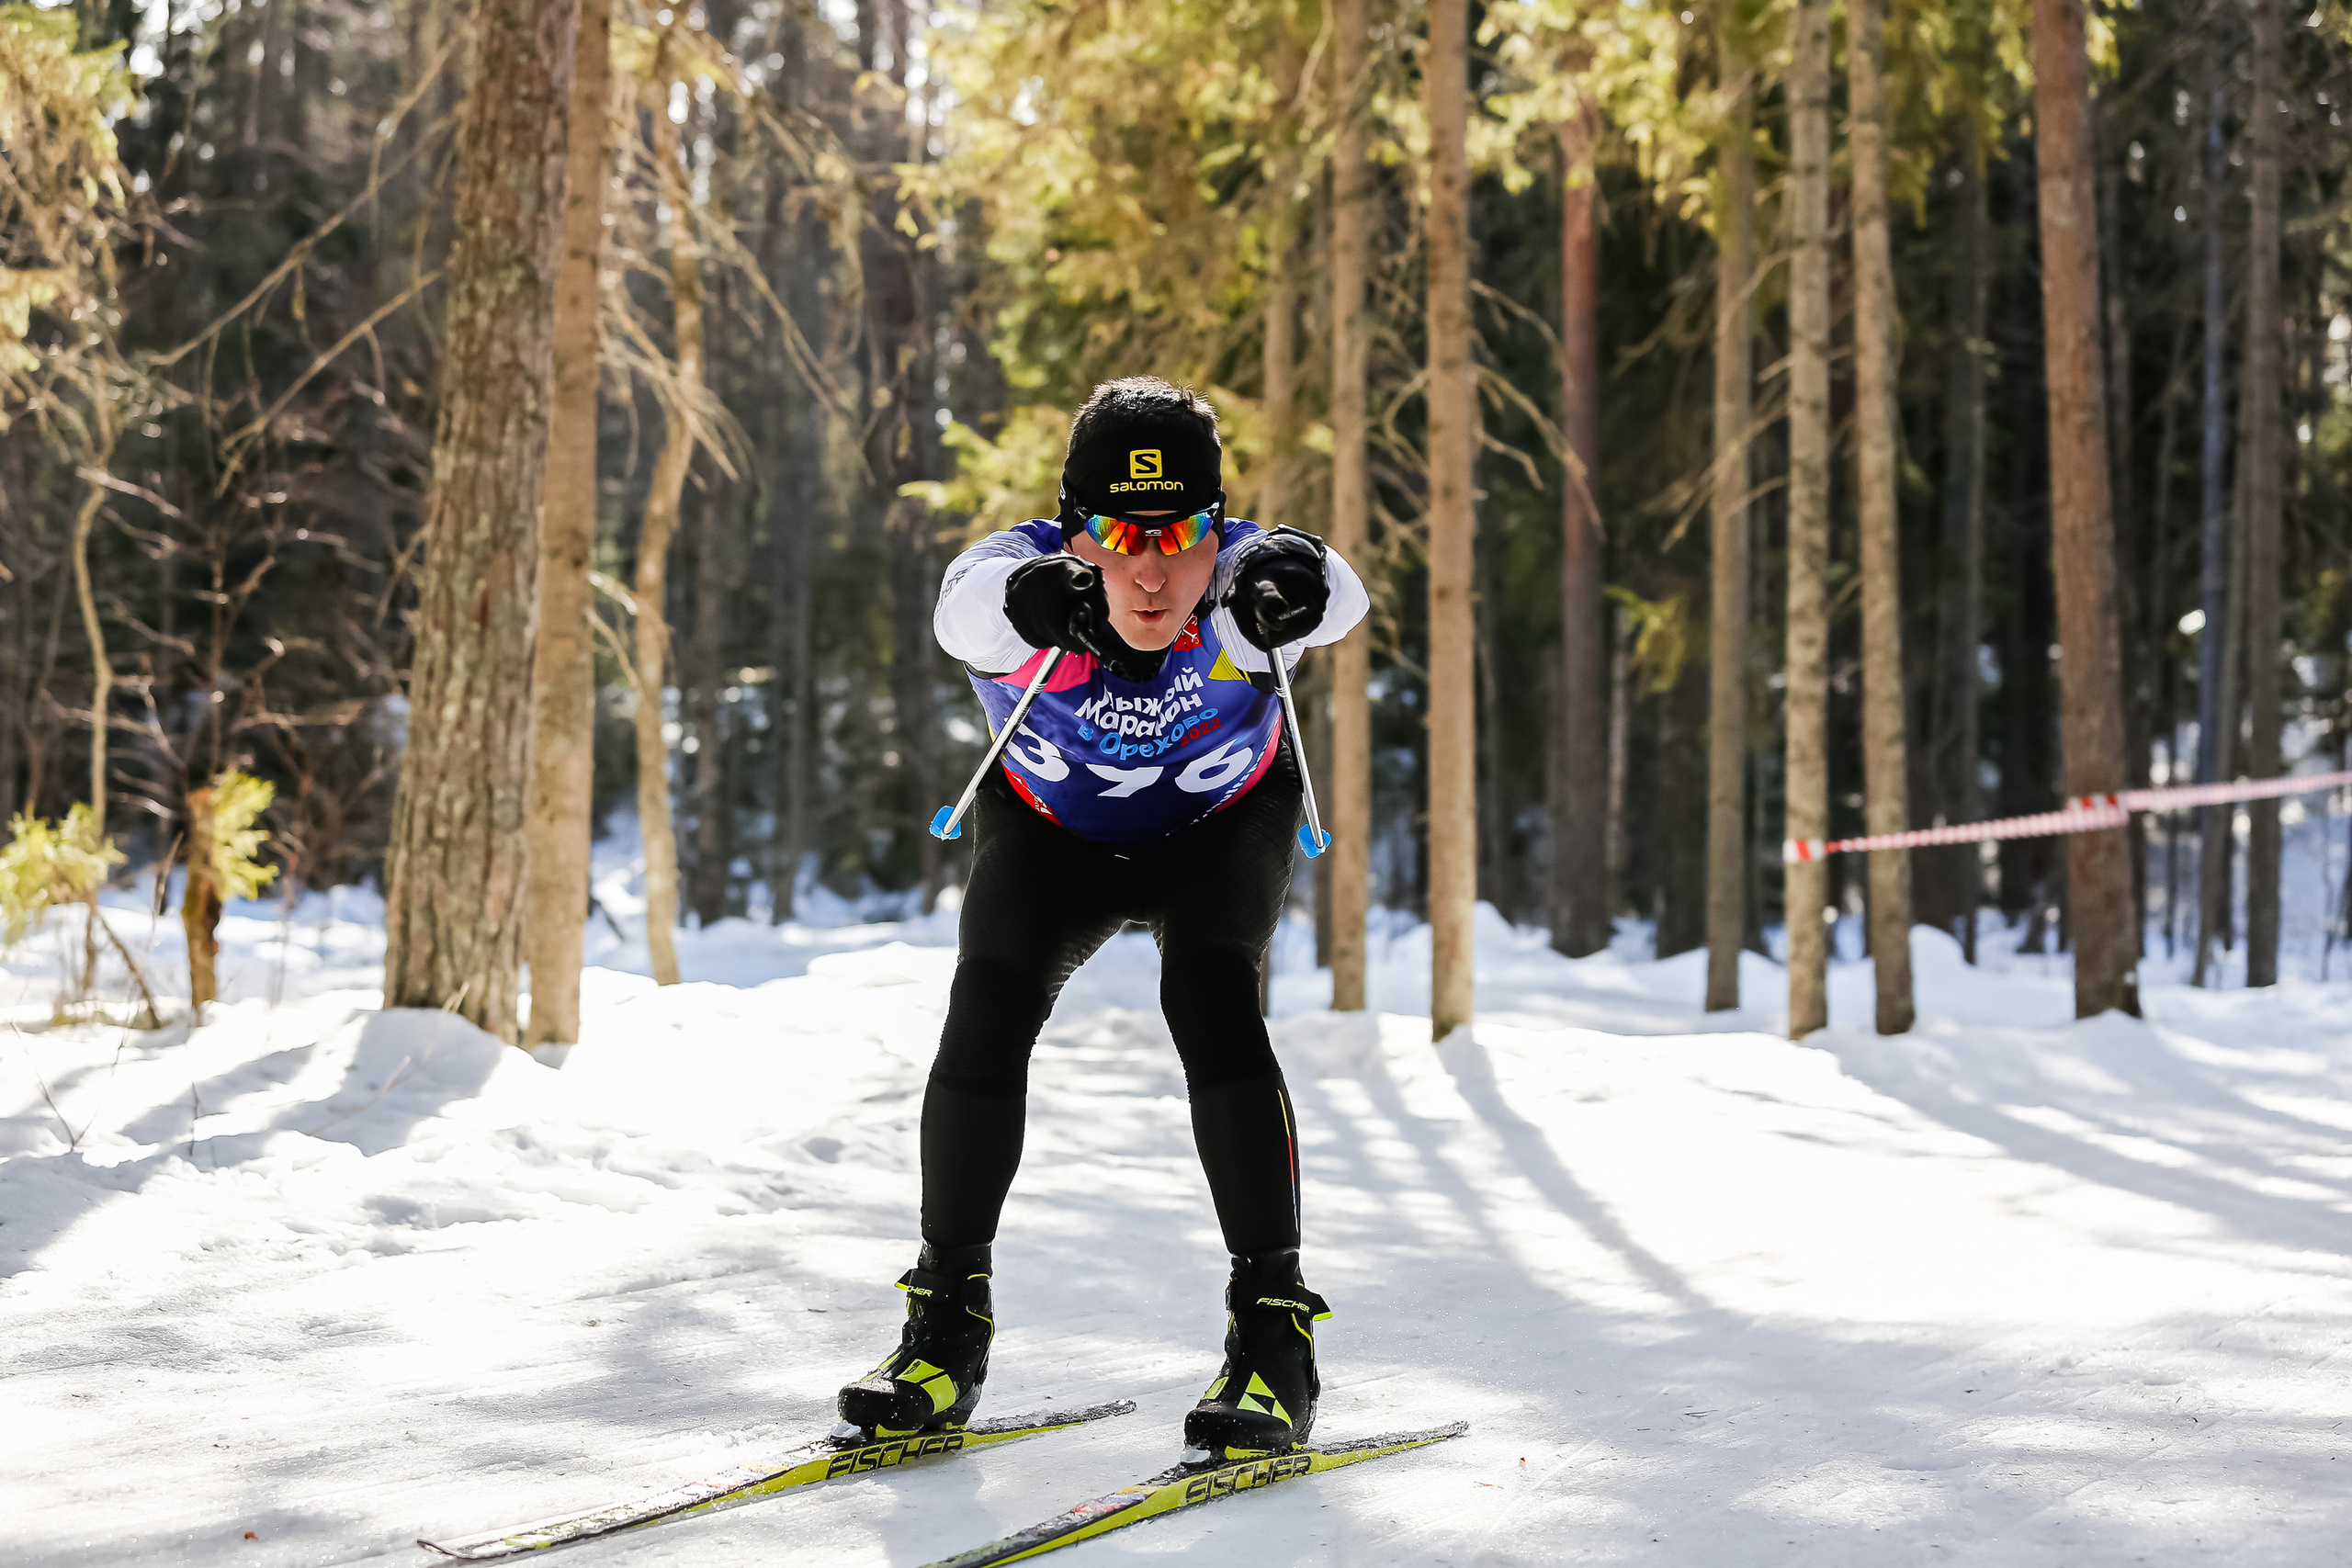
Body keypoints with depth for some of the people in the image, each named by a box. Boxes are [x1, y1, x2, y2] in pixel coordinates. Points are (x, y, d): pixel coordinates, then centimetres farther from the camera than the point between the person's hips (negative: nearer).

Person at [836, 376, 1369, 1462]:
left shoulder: (1239, 589, -35)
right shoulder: (1030, 579, -34)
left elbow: (1332, 593, -57)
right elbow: (971, 601, -57)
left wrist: (1290, 591, -80)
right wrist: (1037, 600, -80)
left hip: (1221, 825, -1)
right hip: (1051, 832, 1)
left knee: (1209, 997, -27)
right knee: (988, 1004, -21)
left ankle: (1274, 1328, -18)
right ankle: (948, 1323, -2)